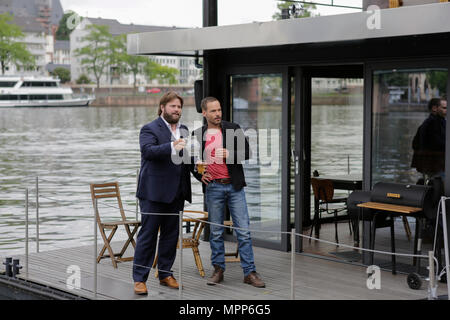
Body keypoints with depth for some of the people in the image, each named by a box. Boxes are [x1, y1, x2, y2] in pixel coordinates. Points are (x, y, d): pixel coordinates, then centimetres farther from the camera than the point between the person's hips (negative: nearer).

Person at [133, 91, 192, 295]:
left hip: (177, 193, 7)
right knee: (147, 234, -3)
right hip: (154, 192, -6)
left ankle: (165, 274, 23)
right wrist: (172, 147, -36)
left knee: (171, 234, 12)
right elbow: (148, 150, -23)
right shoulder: (150, 129, -5)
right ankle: (139, 278, 1)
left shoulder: (184, 130, 16)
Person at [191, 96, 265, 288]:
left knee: (243, 231, -2)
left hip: (234, 186, -1)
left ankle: (249, 272, 2)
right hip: (213, 188, 1)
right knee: (216, 232, 7)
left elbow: (247, 153, 1)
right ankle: (218, 269, 18)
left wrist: (230, 154, -16)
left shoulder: (233, 129, 2)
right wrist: (199, 175, -1)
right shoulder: (198, 135, 6)